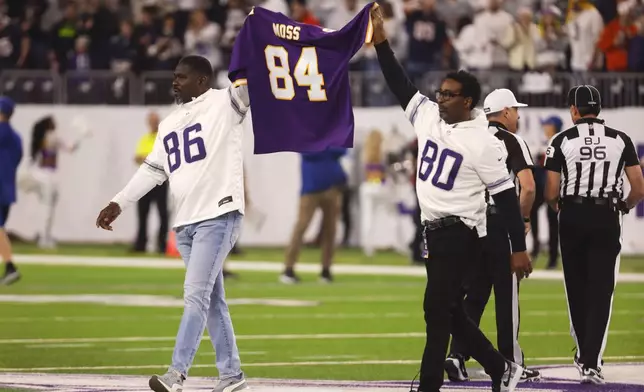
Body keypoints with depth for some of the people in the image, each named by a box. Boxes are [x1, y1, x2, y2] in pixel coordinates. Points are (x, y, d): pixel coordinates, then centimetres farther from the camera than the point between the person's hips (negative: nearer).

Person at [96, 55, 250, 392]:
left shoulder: (224, 104, 0)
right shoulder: (170, 124, 20)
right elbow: (152, 170, 19)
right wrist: (119, 203, 11)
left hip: (218, 217, -7)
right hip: (184, 223, 7)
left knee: (196, 295, -13)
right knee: (212, 300, 10)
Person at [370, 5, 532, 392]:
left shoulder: (484, 142, -14)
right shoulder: (428, 115, 5)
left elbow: (506, 196, -13)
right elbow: (399, 84, 10)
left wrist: (520, 248, -14)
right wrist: (381, 40, -1)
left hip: (460, 233, -8)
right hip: (434, 229, 8)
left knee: (437, 309, -9)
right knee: (450, 311, 14)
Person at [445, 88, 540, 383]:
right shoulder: (511, 141, -7)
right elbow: (528, 187, -18)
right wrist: (524, 218, -3)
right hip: (501, 223, -5)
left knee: (474, 293, 12)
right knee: (507, 295, 2)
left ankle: (457, 354, 1)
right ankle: (511, 363, 7)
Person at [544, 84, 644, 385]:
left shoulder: (562, 141, -3)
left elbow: (551, 194, -4)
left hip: (572, 217, 0)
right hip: (607, 220, 0)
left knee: (576, 289, 14)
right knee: (600, 291, 0)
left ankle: (585, 354, 25)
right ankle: (591, 362, -10)